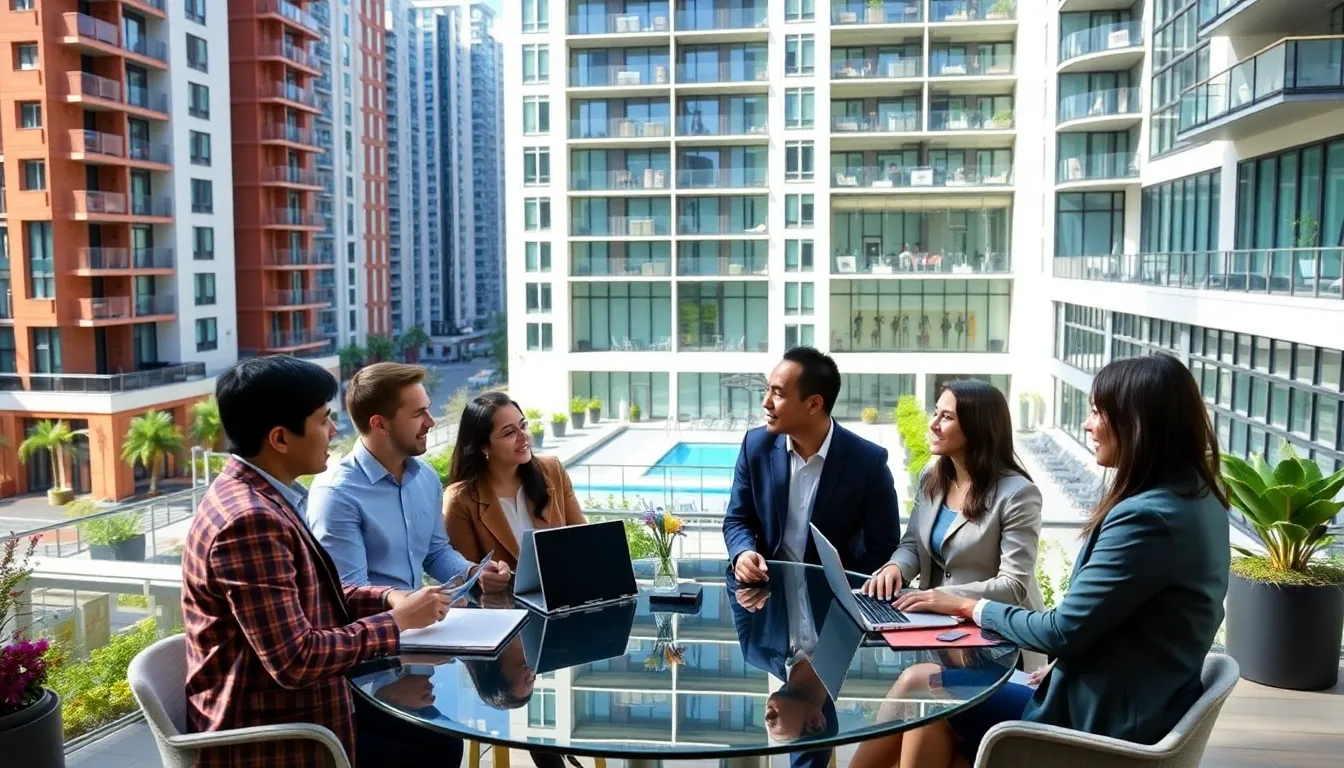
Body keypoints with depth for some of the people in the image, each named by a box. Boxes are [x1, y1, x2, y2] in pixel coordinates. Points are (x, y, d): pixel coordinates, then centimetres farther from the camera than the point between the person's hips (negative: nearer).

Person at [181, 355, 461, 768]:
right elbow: (295, 659, -28)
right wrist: (397, 621, -17)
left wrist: (388, 598, 0)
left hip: (288, 708, 9)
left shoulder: (259, 495, 5)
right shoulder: (250, 520, -27)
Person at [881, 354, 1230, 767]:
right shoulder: (1197, 499, 4)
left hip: (1108, 725, -9)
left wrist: (971, 606, -6)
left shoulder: (1147, 518, -26)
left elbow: (1065, 631, -20)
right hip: (1138, 710, 9)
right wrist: (1059, 667, 8)